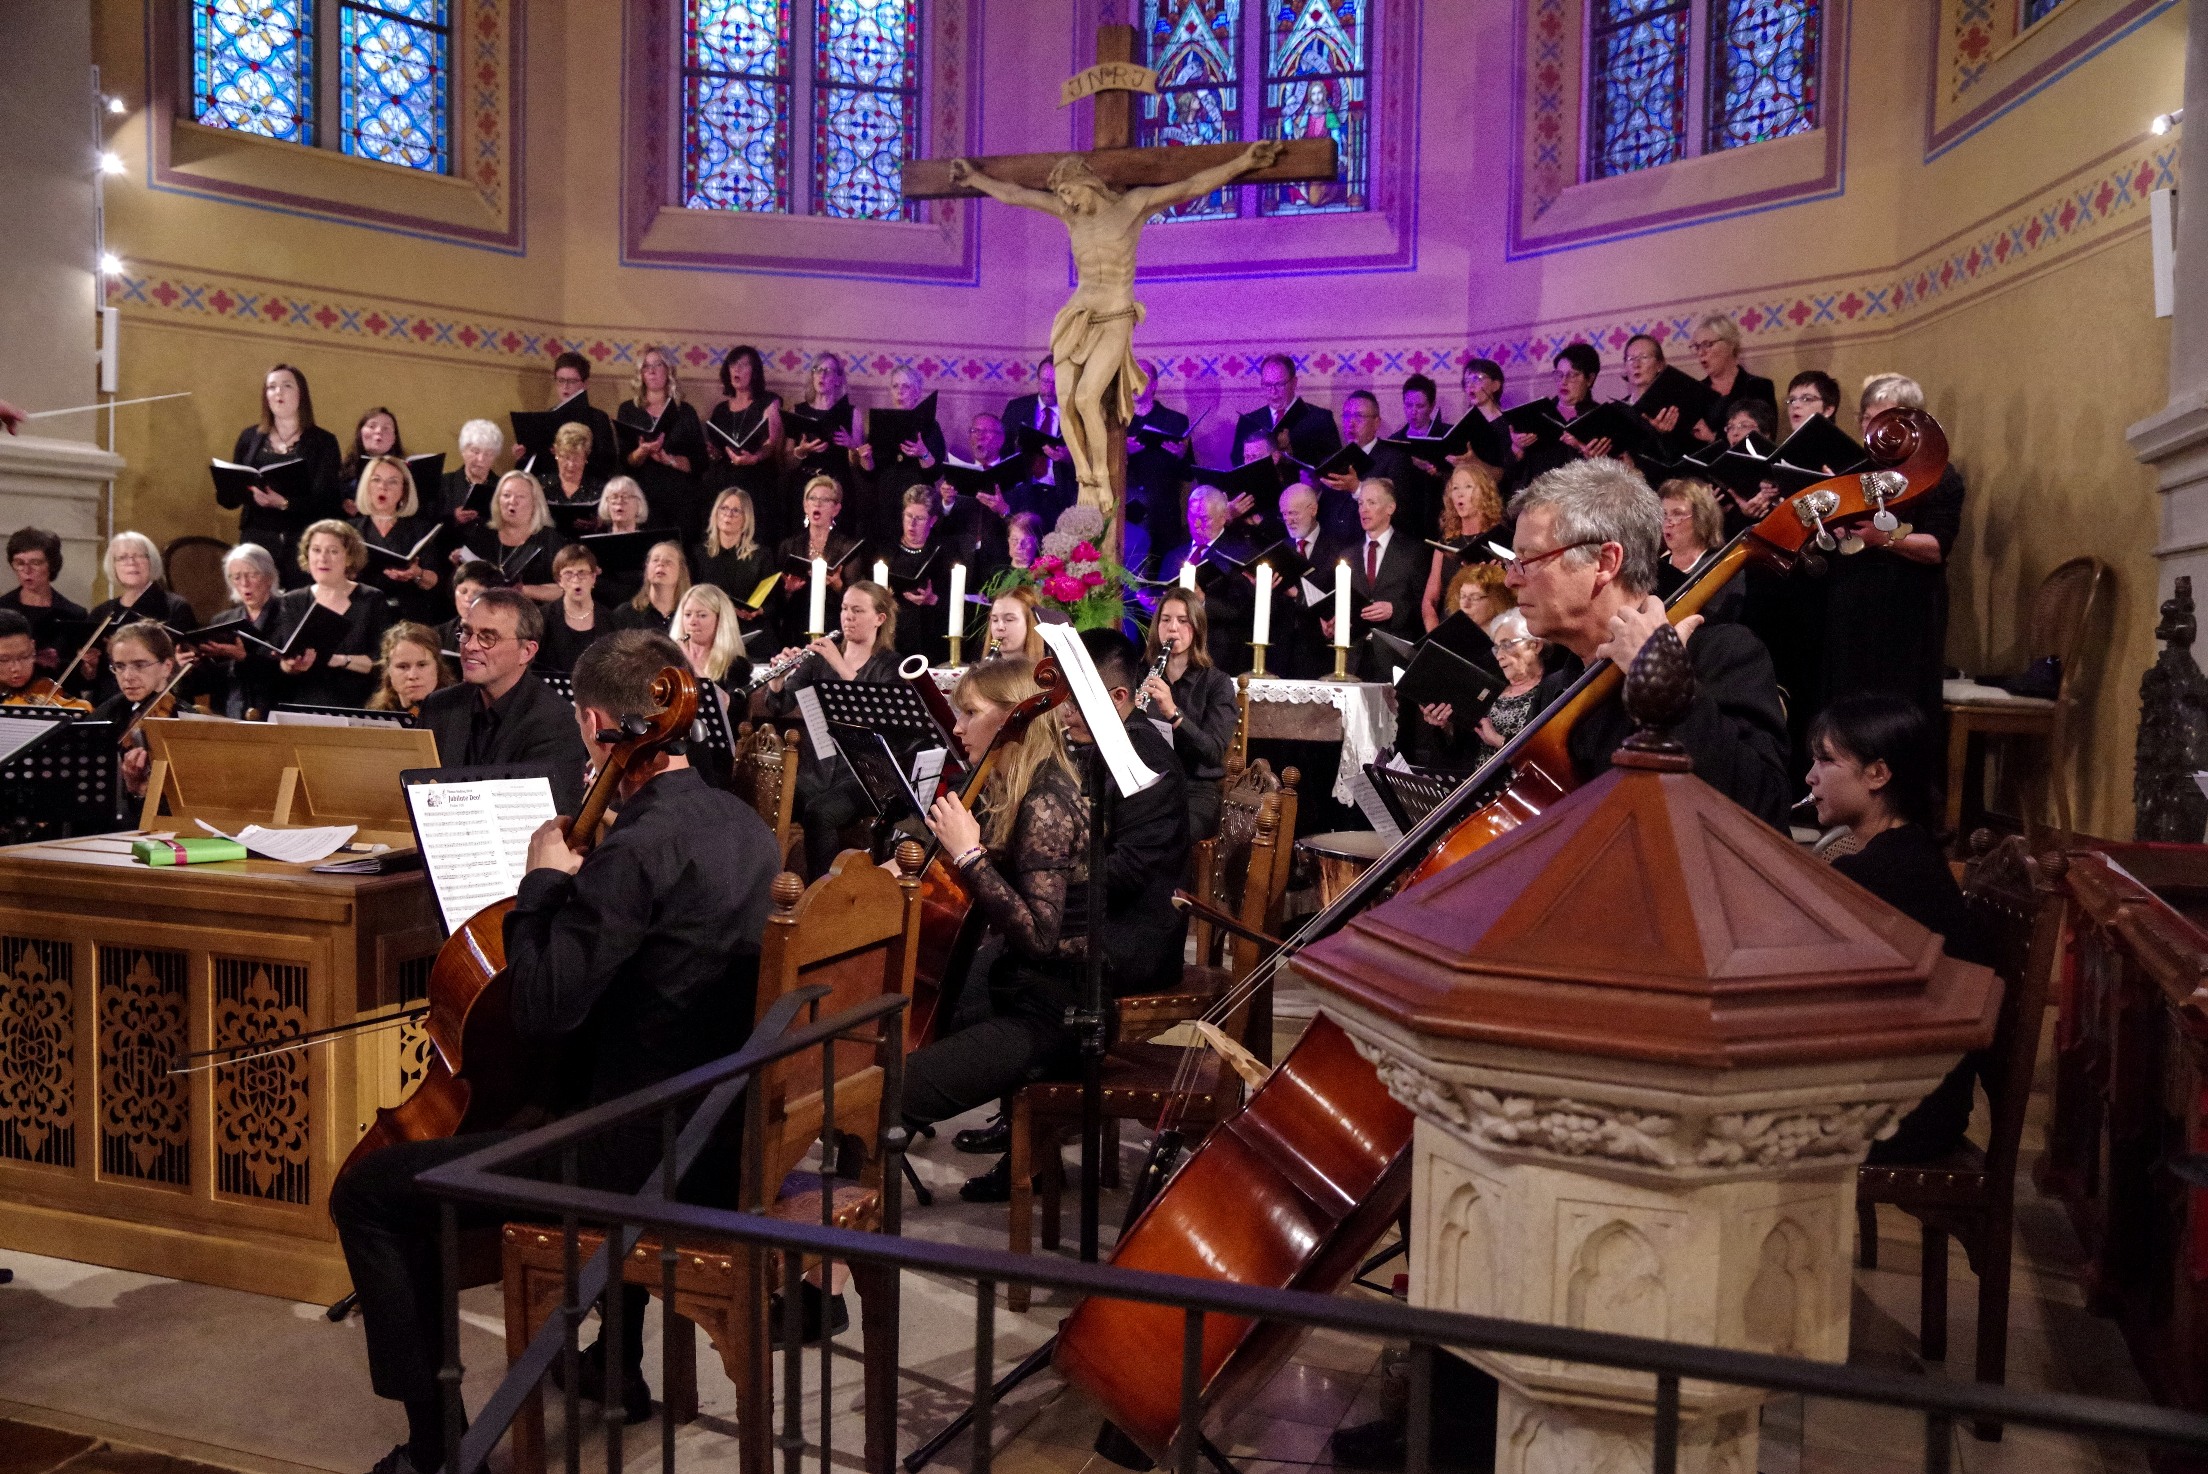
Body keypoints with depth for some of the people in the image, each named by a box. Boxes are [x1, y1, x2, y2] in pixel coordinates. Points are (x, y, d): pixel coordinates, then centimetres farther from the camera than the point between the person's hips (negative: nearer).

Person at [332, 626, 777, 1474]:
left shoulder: (638, 848, -24)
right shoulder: (745, 827, 4)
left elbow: (540, 1015, -24)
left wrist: (543, 882, -13)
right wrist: (589, 873, 13)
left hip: (644, 1159, -9)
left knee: (367, 1192, 2)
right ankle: (618, 1363, 51)